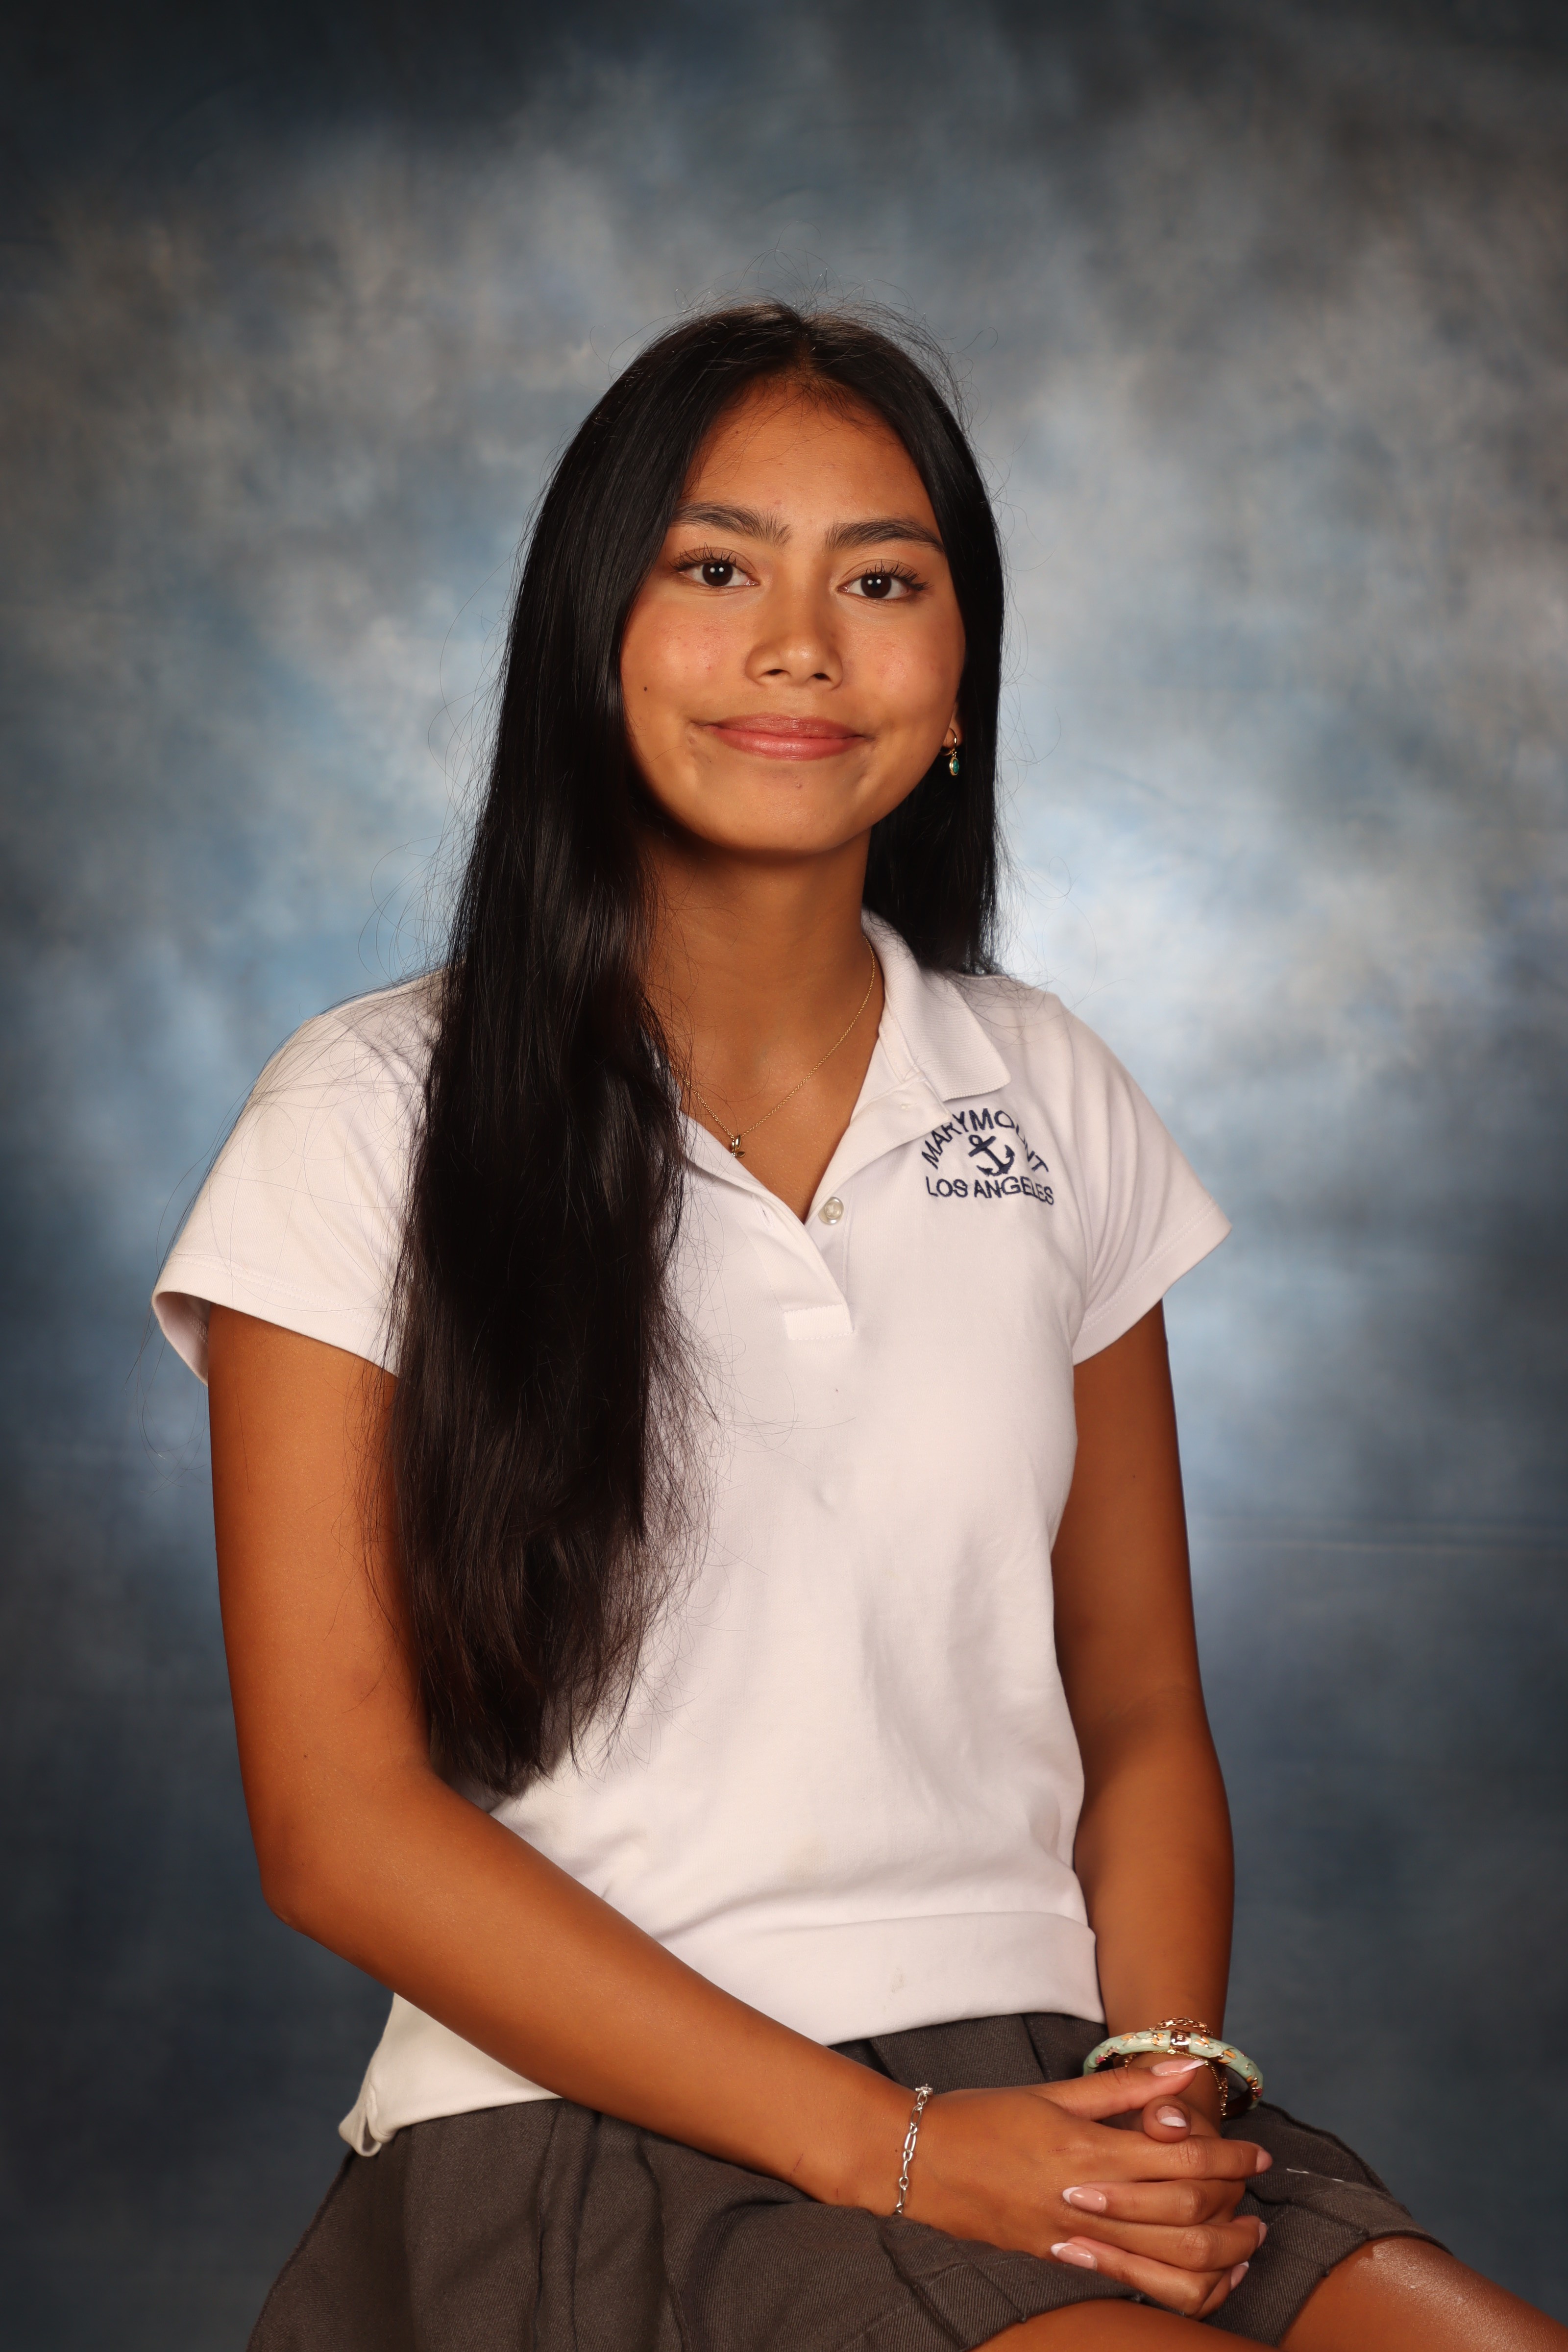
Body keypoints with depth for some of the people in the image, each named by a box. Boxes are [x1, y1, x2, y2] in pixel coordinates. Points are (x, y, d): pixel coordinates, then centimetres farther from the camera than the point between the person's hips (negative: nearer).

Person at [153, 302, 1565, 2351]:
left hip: (1036, 2089, 4)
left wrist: (1163, 2089, -8)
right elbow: (339, 1823, -5)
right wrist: (888, 2148, -12)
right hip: (584, 2128, -4)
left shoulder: (1053, 1104, 11)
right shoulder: (374, 1123, -1)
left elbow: (1140, 1720, 13)